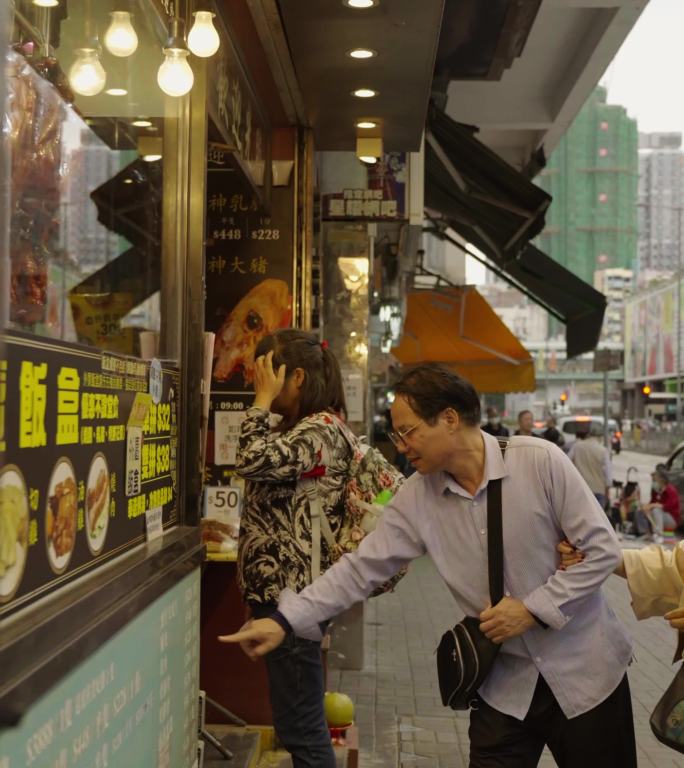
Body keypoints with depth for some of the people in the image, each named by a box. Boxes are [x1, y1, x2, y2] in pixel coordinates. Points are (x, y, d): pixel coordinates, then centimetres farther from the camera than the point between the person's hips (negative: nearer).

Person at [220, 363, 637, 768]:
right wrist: (284, 621, -11)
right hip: (506, 686, 3)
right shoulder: (416, 498, -5)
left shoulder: (540, 461, -16)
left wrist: (534, 608, -17)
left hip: (585, 672, -2)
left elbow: (602, 549, -13)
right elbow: (361, 567, -4)